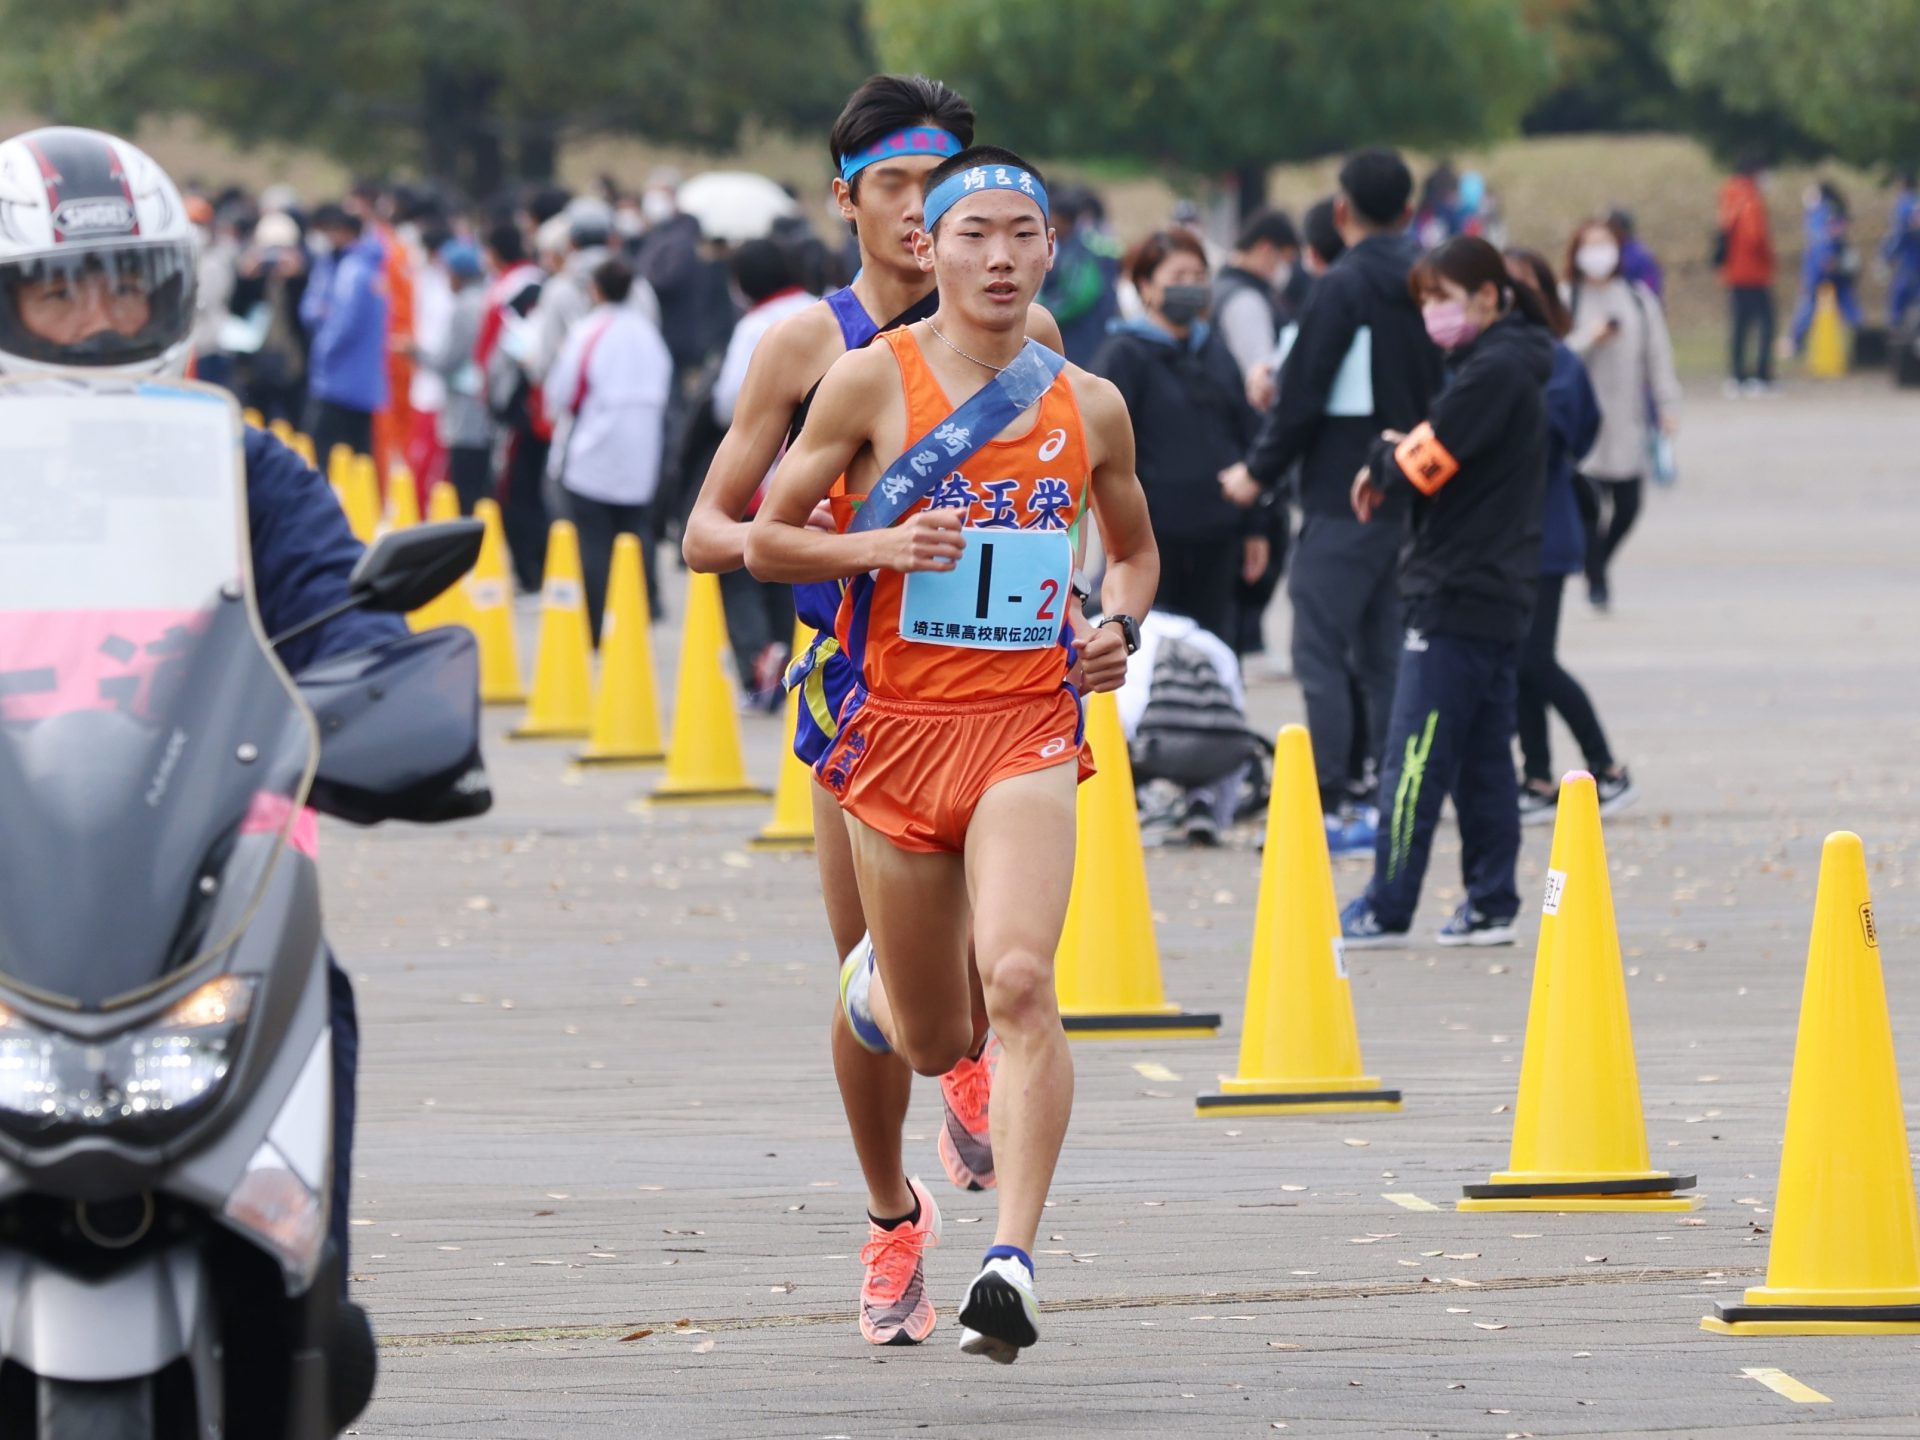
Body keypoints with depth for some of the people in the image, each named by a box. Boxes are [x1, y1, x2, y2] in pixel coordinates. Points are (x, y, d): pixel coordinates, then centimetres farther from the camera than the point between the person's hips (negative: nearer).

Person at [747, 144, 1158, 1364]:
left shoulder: (1090, 407, 7)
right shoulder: (871, 382, -1)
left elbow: (1135, 547, 24)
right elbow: (766, 540, 3)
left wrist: (1120, 626, 2)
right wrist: (878, 545, -15)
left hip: (1028, 726, 1)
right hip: (899, 726, 0)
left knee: (1019, 983, -23)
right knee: (936, 1043, 9)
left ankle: (1013, 1263, -23)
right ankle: (874, 981, 48)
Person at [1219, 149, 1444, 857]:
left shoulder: (1343, 288, -12)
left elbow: (1304, 393, -13)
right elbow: (1442, 388, 14)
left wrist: (1259, 471, -2)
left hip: (1343, 498, -7)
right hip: (1410, 499, 7)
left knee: (1321, 652, -5)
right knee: (1385, 652, 12)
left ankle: (1331, 806, -10)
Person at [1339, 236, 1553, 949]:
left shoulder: (1494, 370, -15)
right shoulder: (1509, 367, 16)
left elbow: (1425, 464, -19)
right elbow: (1441, 457, 16)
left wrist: (1384, 460, 1)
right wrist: (1396, 460, -2)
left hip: (1457, 596, -10)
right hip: (1500, 593, 10)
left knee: (1416, 757, -6)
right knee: (1483, 757, 10)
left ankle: (1387, 909, -3)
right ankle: (1491, 904, 11)